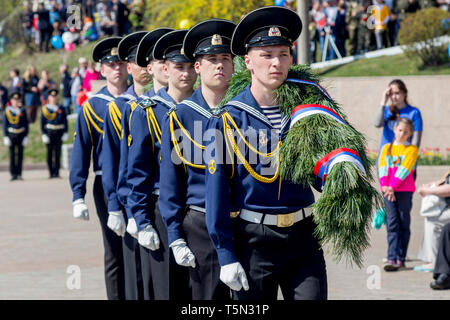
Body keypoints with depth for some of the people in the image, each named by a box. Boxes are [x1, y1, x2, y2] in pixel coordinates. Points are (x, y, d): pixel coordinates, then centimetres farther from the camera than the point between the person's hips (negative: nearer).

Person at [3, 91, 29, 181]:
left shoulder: (23, 110, 5)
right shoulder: (7, 111, 2)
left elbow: (26, 124, 6)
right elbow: (4, 124, 2)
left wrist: (26, 136, 0)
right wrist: (5, 137, -5)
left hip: (21, 135, 1)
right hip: (11, 135, -1)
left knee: (20, 154, 2)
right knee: (12, 154, 0)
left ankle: (19, 174, 6)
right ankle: (13, 174, 3)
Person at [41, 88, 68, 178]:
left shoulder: (61, 109, 9)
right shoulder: (45, 109, 5)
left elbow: (65, 122, 9)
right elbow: (42, 123, 3)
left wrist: (65, 133, 1)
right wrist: (44, 134, -6)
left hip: (59, 133, 1)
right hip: (49, 133, -1)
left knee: (58, 153, -2)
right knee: (49, 153, 0)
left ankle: (57, 173, 0)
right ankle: (51, 173, 5)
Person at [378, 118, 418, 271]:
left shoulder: (411, 149, 3)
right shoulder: (386, 148, 14)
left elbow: (404, 170, -8)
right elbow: (382, 168, 3)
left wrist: (392, 187, -16)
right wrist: (384, 185, -13)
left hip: (404, 190, -2)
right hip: (388, 190, 2)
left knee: (404, 223, 1)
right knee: (392, 223, -4)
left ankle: (400, 259, 3)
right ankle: (392, 258, -10)